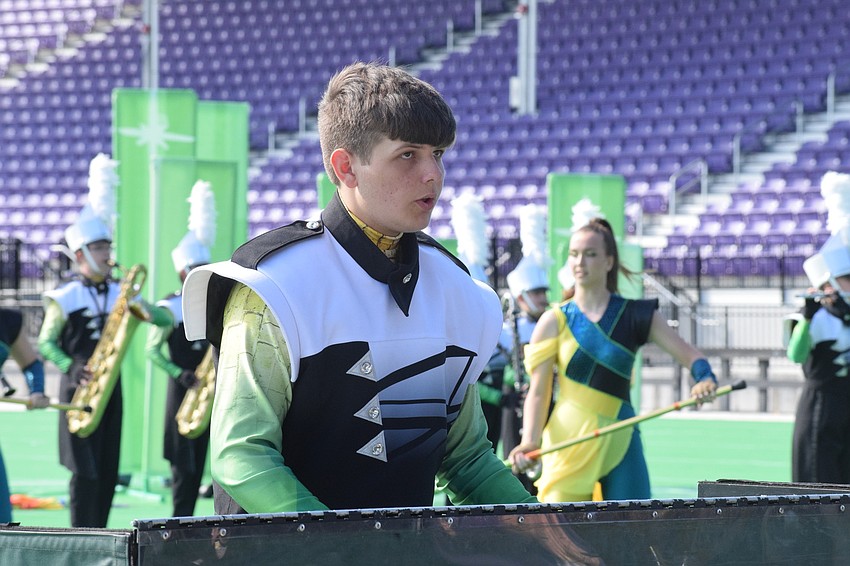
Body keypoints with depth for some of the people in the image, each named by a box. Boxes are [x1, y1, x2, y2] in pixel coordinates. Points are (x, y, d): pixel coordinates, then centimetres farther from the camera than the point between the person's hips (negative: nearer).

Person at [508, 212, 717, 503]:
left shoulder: (636, 315, 4)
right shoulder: (554, 322, 2)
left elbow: (688, 354, 1)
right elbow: (538, 392, -1)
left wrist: (705, 379, -22)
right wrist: (529, 442, -17)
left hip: (620, 444, 1)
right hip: (568, 443, -1)